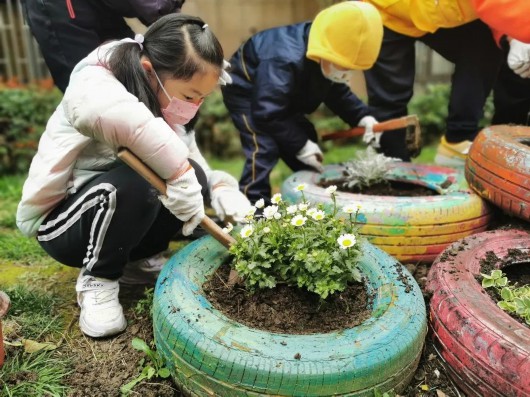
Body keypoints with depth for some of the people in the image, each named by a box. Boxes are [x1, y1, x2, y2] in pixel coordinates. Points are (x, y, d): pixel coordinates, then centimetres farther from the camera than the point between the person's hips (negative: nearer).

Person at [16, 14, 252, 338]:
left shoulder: (167, 107, -4)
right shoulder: (91, 86, -26)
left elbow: (193, 167, -8)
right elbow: (129, 120, -51)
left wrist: (221, 186, -27)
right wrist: (180, 176, -44)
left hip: (119, 210, 6)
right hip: (58, 222, -6)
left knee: (194, 177, -18)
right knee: (132, 183, -36)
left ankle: (135, 258, 4)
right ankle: (98, 279, -10)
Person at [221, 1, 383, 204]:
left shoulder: (326, 61, -16)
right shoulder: (284, 62, -42)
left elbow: (337, 94, -1)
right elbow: (268, 113, -39)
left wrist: (363, 117, -16)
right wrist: (301, 145, -33)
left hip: (284, 99, 8)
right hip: (246, 92, -8)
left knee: (308, 141, 8)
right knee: (264, 148, -25)